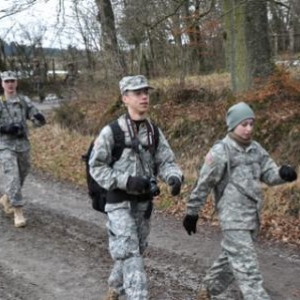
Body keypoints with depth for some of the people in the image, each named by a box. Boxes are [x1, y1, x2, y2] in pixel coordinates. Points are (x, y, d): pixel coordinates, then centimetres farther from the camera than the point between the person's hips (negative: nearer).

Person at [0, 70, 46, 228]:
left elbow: (39, 120, 2)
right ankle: (18, 212, -9)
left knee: (21, 176, 15)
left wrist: (39, 117, -22)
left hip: (23, 145, 4)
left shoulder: (24, 101, 6)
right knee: (13, 177, -12)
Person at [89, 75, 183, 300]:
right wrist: (126, 181, -21)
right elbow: (96, 167, -11)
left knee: (135, 252, 20)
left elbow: (166, 161, 2)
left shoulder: (154, 132, 2)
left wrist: (174, 177, -21)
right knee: (130, 255, -9)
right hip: (120, 203, -6)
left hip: (144, 203, 6)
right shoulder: (111, 132, -14)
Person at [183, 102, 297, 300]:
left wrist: (282, 174, -17)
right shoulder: (220, 152, -12)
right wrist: (192, 212, -2)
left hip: (253, 216, 7)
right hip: (233, 217, -7)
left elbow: (269, 174, 7)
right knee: (247, 266, -8)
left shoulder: (256, 149, 8)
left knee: (231, 259, 21)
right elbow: (204, 184, -7)